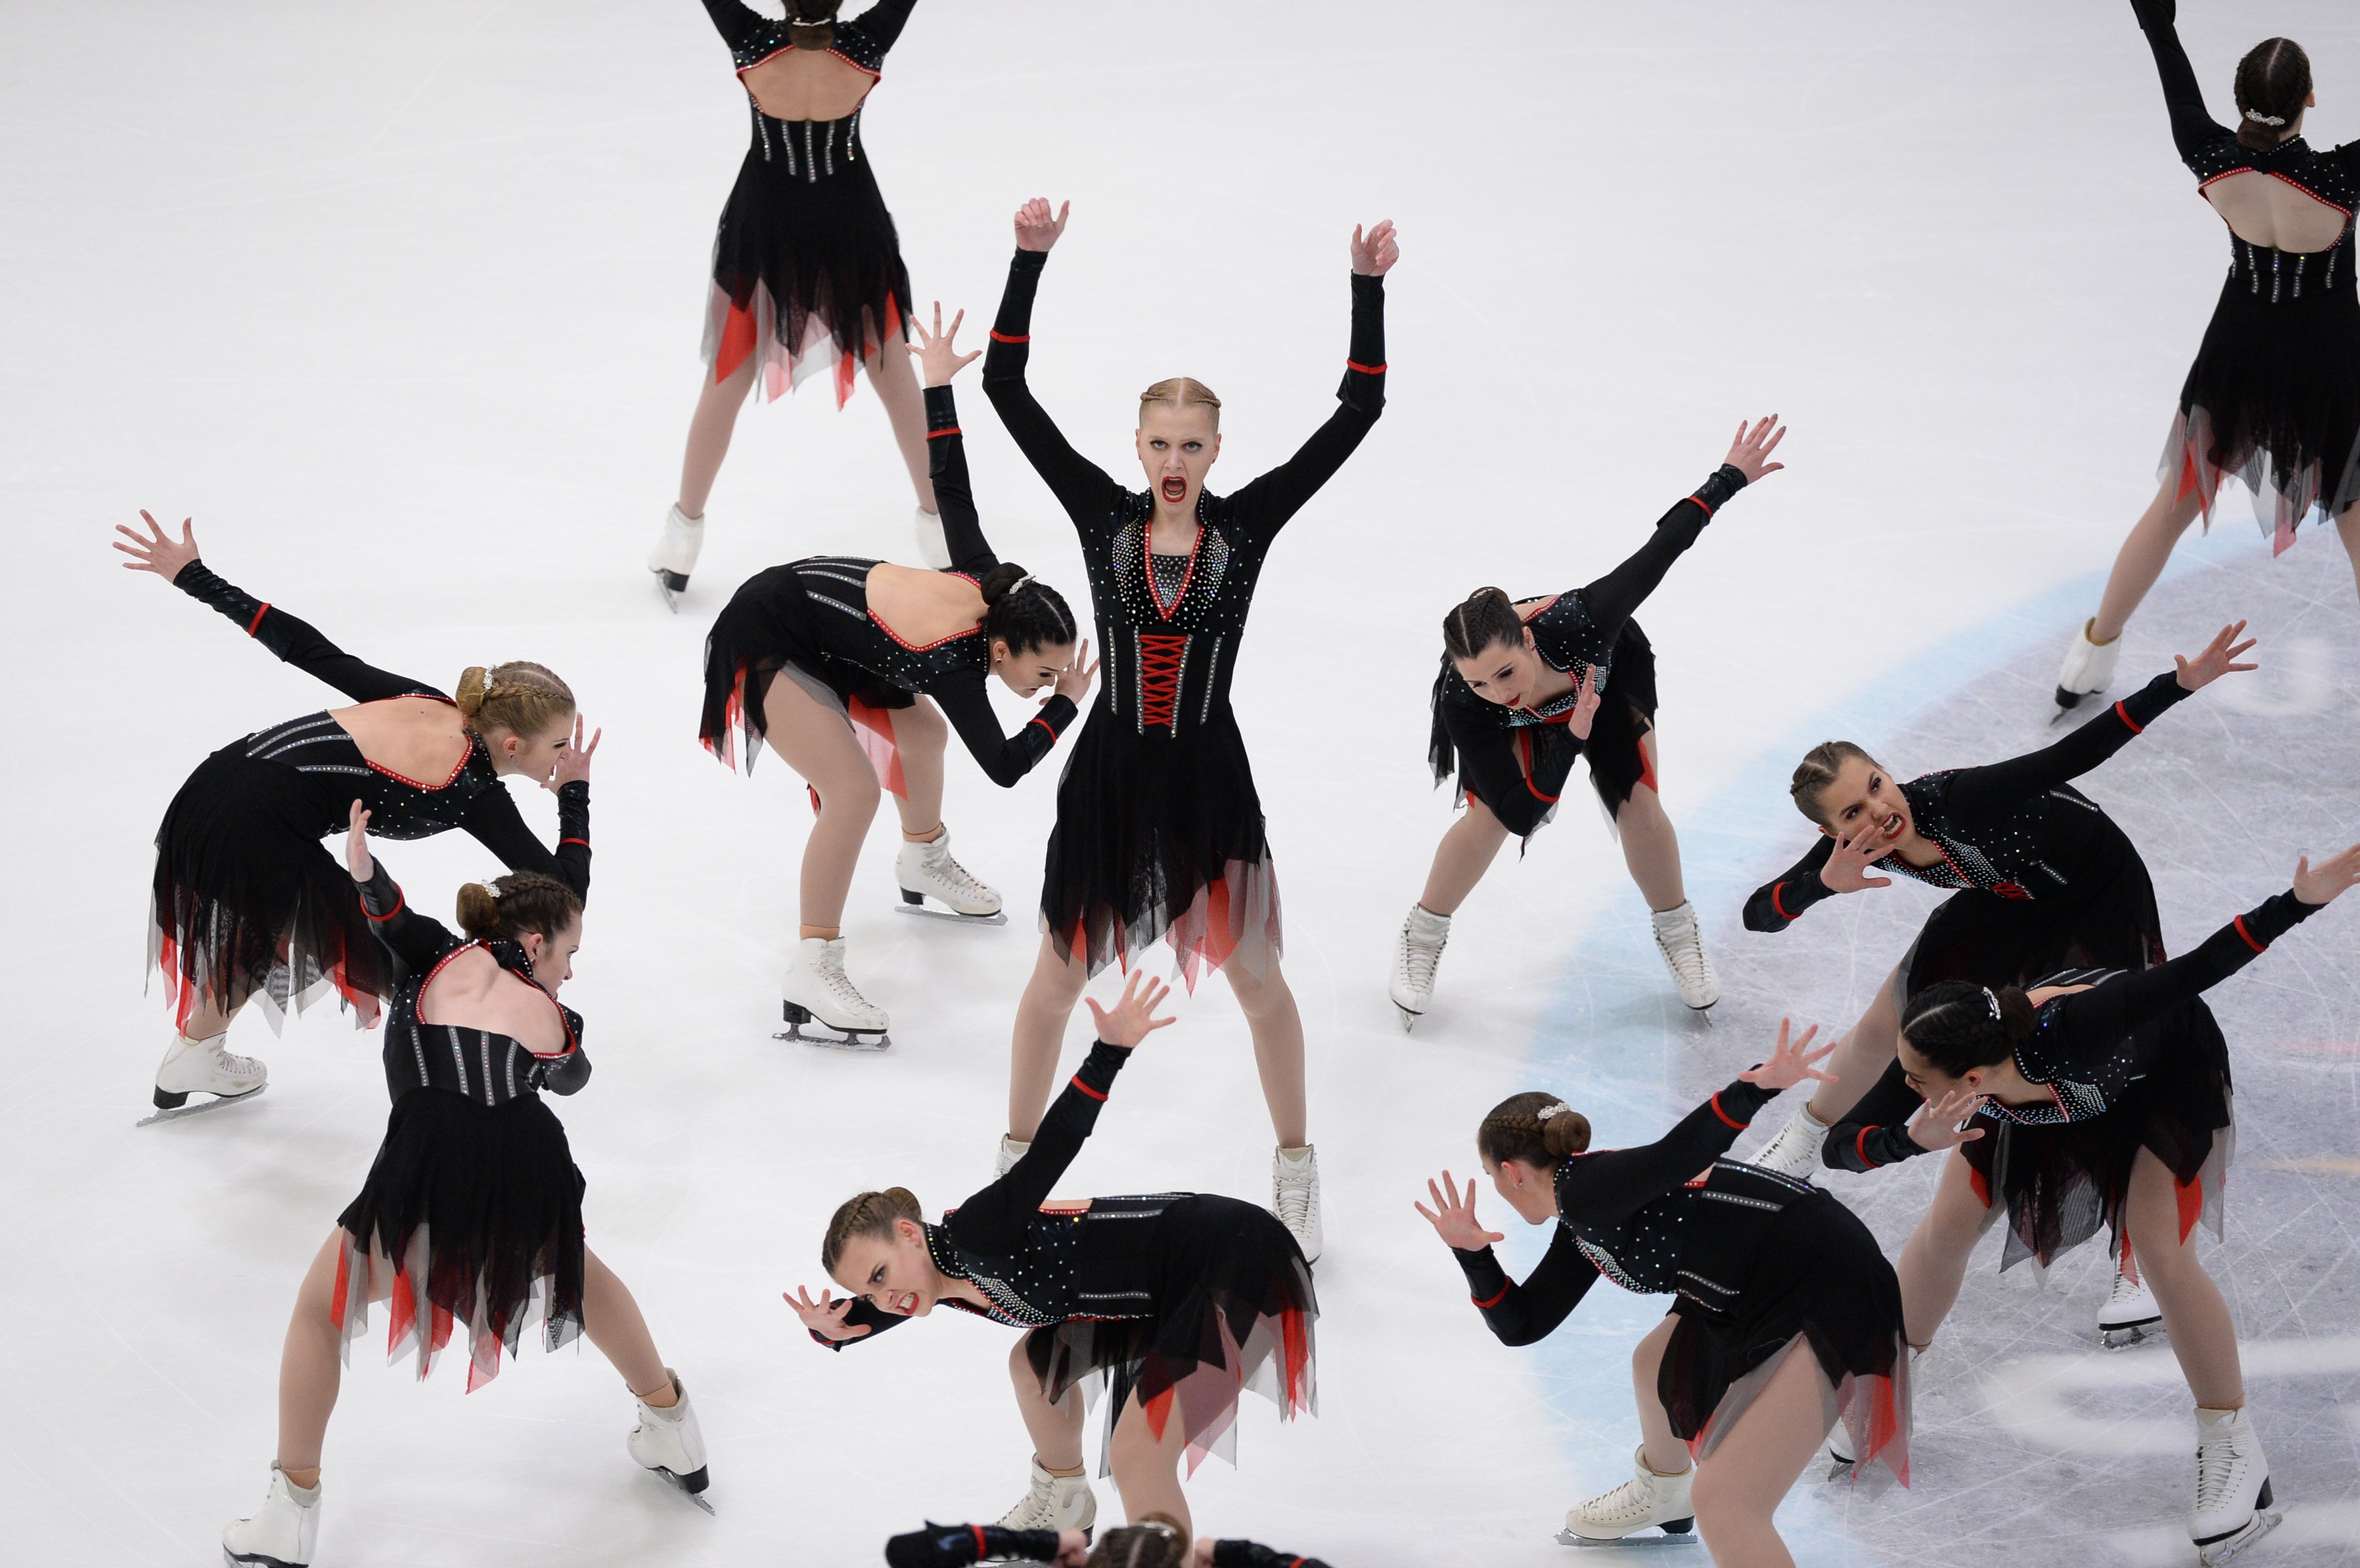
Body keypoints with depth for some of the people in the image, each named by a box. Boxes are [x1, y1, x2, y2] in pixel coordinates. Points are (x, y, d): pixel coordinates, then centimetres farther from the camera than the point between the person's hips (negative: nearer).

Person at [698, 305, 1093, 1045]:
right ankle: (813, 974, -18)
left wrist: (938, 383, 5)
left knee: (920, 729, 21)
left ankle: (924, 865, 49)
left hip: (814, 608, 9)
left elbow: (950, 488, -4)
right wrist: (1066, 704, -17)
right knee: (853, 790, -21)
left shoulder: (982, 584, -13)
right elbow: (1003, 767, -26)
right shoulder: (953, 663, -32)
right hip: (766, 640, -9)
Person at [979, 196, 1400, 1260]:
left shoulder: (1246, 524, -7)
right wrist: (1031, 261, -17)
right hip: (1108, 774, 0)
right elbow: (1007, 391, -10)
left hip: (1210, 781, 0)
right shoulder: (1103, 516, -6)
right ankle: (1017, 1159, 31)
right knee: (1059, 975, 13)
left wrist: (1368, 289, -17)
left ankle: (1296, 1169, 30)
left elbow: (1358, 412, -10)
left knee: (1257, 978, 12)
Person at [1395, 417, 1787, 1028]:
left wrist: (1730, 478, -29)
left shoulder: (1576, 624, -49)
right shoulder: (1466, 707, -43)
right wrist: (1571, 737, -51)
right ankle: (1422, 940, 19)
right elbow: (1520, 816, -38)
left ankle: (1677, 933, 30)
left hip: (1604, 673, 1)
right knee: (1487, 817, -8)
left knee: (1638, 805, 3)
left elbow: (1657, 554, -36)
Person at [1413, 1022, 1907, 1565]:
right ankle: (1664, 1494, 64)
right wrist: (1471, 1253, 9)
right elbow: (1521, 1325, 22)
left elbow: (1675, 1156, -31)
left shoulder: (1584, 1186, -14)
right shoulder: (1581, 1232, 15)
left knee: (1723, 1502, -18)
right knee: (1656, 1363, 35)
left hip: (1827, 1295, -11)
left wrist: (1758, 1085, -46)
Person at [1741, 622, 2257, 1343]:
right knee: (1886, 1024, 15)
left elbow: (2074, 754, -47)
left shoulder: (1957, 801, -43)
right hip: (2008, 900, 6)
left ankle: (2137, 1269, -3)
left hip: (2098, 894, -6)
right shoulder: (1850, 848, -26)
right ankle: (1806, 1138, 45)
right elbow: (1757, 913, -27)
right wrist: (1827, 884, -47)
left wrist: (2180, 684, -56)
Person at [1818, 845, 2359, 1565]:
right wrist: (1917, 1138, -53)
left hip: (2169, 1070, -4)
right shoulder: (1930, 1060, -36)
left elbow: (2194, 970, -45)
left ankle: (2233, 1451, 0)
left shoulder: (2070, 1027, -49)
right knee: (1949, 1222, 0)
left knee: (2159, 1248, -15)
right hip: (2040, 1079, 5)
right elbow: (1840, 1147, -31)